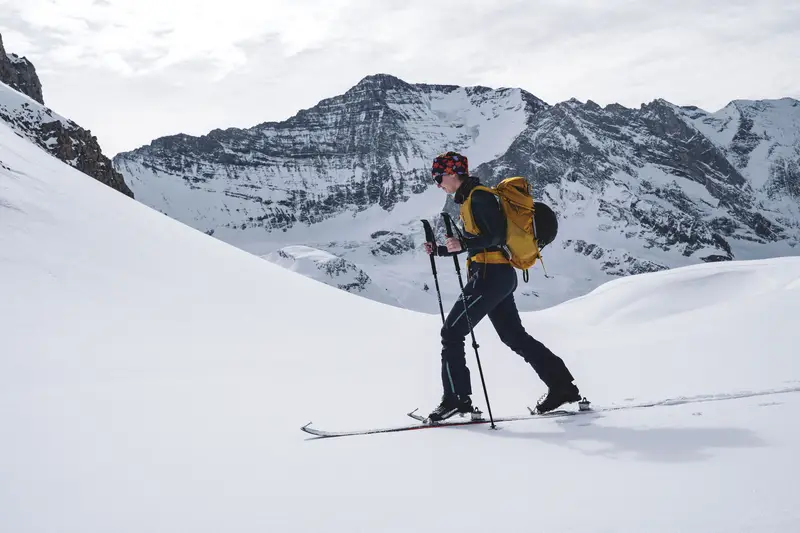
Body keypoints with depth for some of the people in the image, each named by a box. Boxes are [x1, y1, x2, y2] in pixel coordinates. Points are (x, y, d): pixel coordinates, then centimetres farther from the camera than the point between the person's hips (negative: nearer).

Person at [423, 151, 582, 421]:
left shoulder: (478, 198, -11)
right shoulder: (470, 199, 19)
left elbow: (498, 236, -19)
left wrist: (464, 243, -31)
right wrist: (440, 250, 22)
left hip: (490, 275, -10)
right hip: (500, 277, 10)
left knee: (452, 332, -6)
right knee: (514, 336, 13)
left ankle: (456, 398, -3)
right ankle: (562, 386, 15)